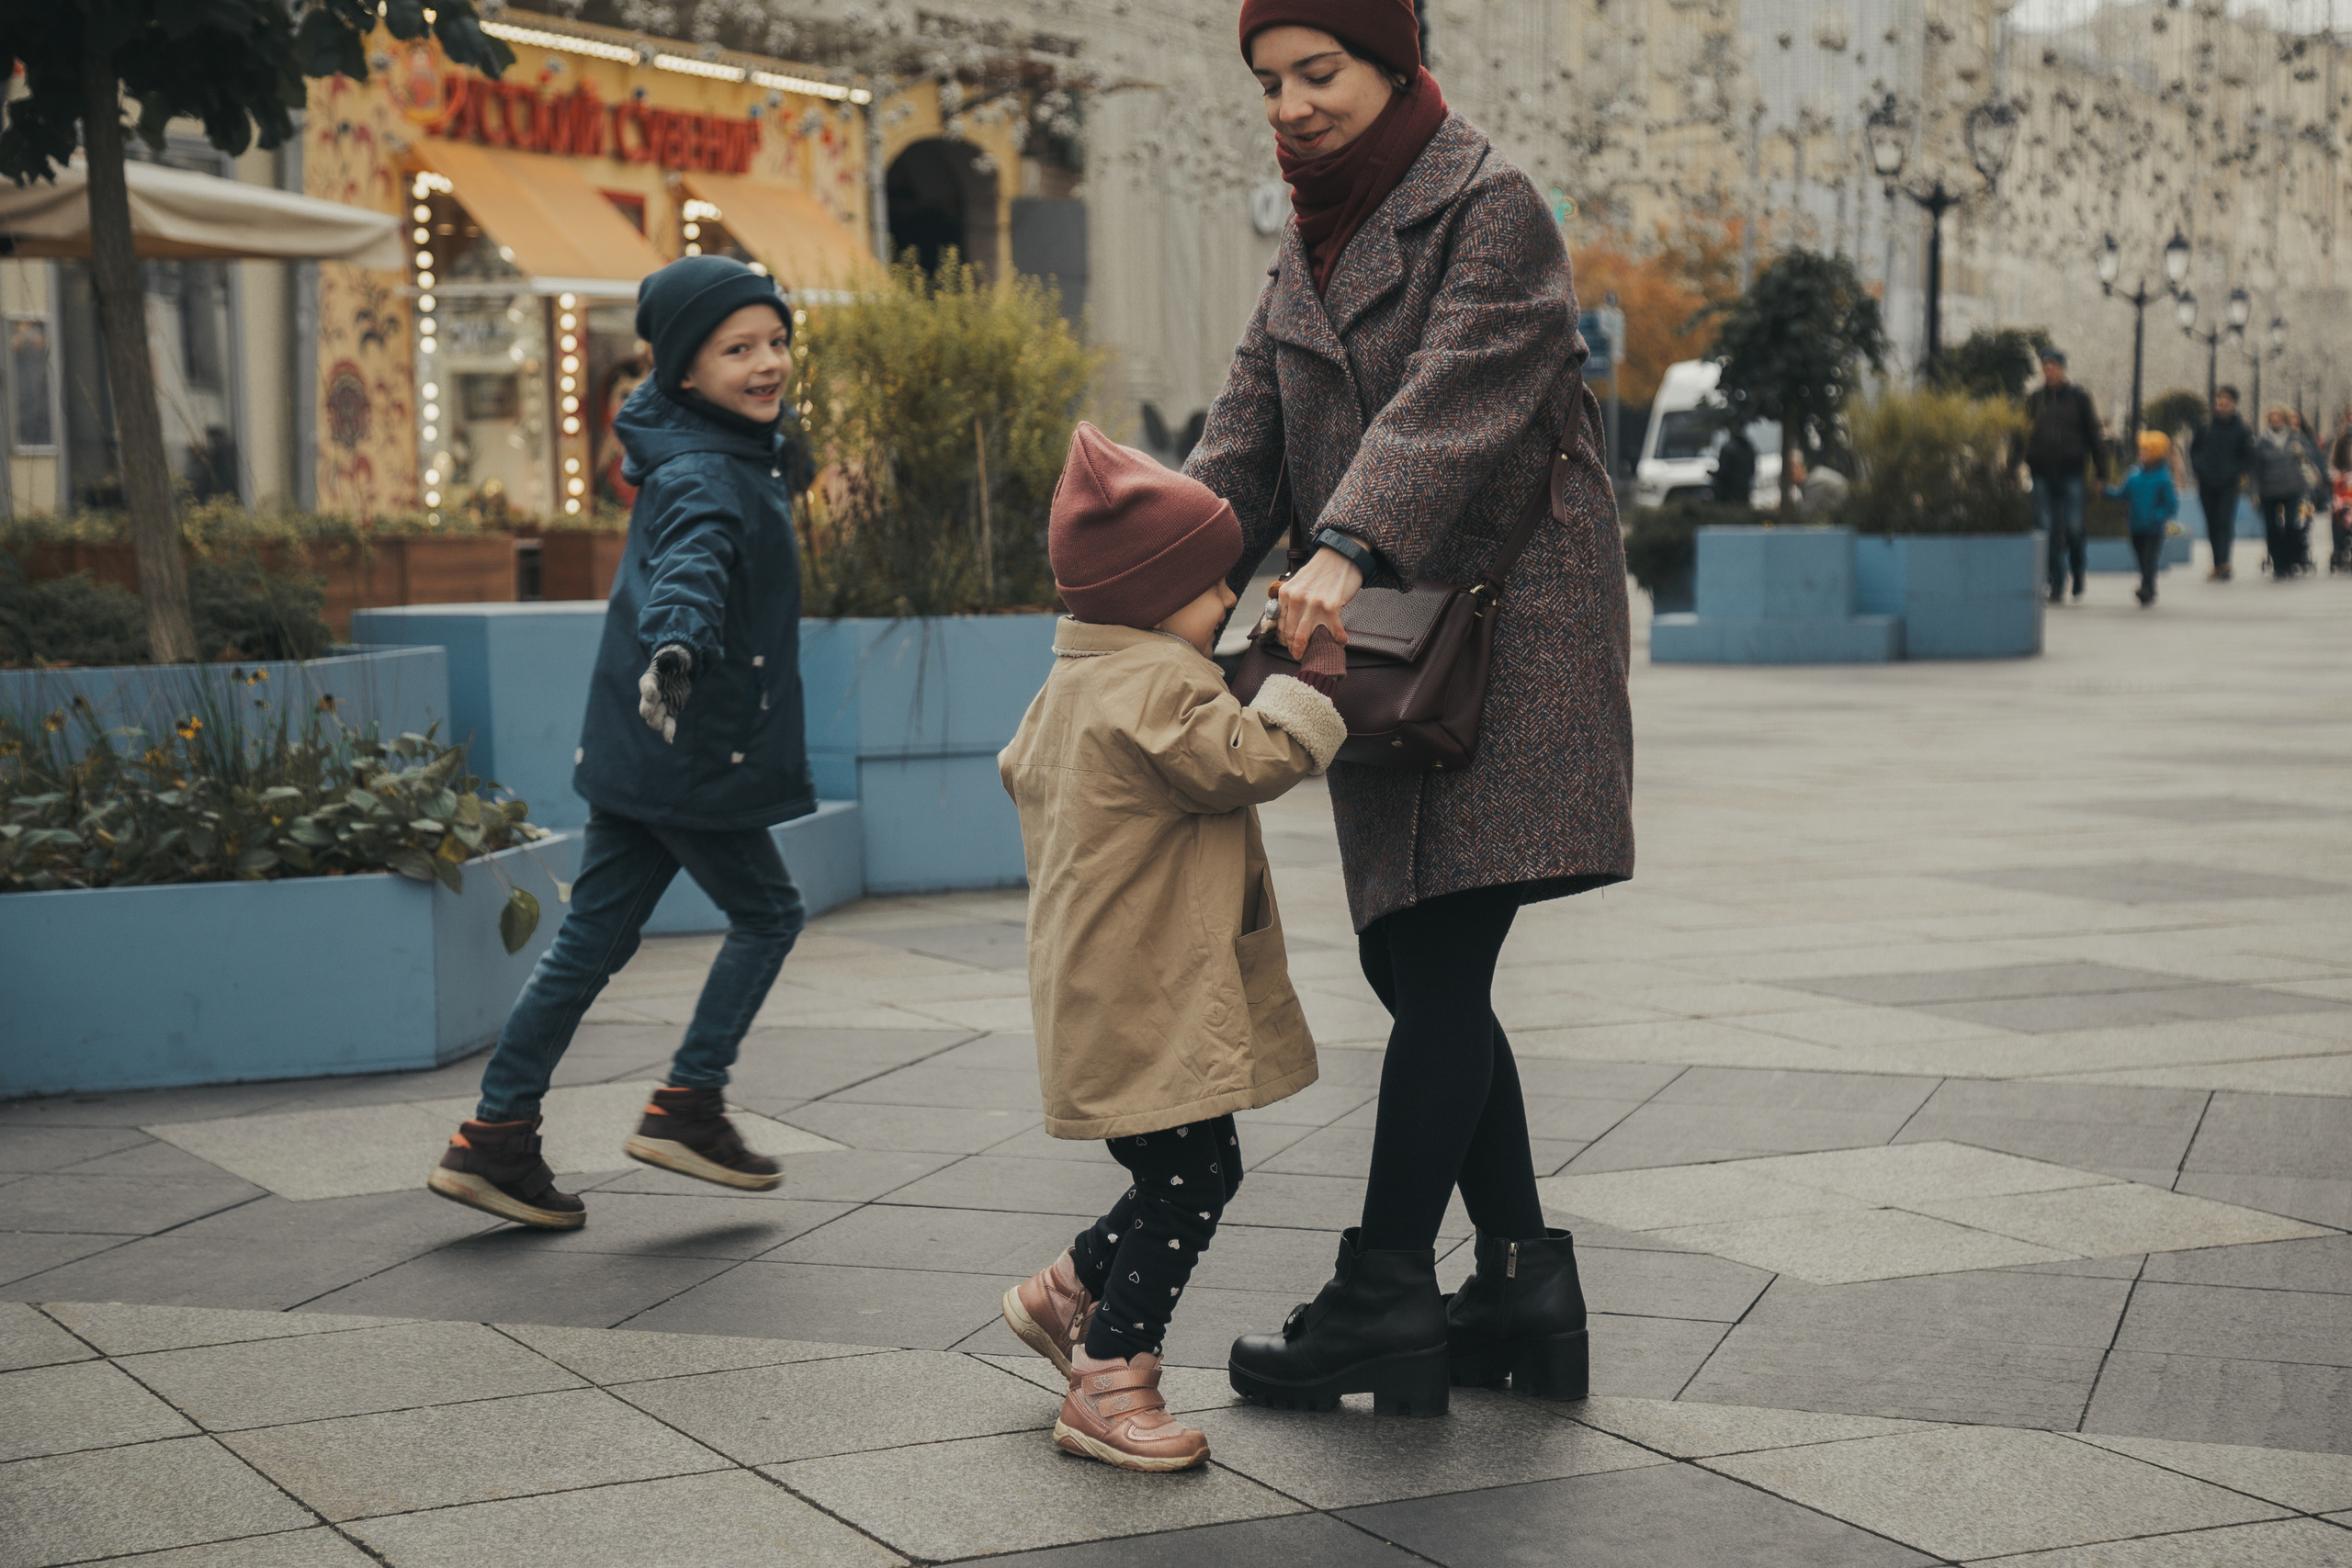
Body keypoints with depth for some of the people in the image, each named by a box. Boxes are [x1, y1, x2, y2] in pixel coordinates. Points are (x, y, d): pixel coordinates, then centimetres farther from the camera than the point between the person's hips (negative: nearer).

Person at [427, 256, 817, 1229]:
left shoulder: (742, 449, 11)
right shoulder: (703, 478, -20)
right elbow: (691, 564, -42)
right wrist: (675, 647, -61)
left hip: (637, 750, 9)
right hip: (690, 754, -9)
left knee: (592, 939, 10)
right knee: (766, 914, 8)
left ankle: (496, 1138, 12)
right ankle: (687, 1105, 12)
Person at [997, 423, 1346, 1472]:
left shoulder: (1073, 685, 15)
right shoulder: (1159, 687, -19)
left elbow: (1021, 770, 30)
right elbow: (1254, 759, -26)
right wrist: (1313, 661, -18)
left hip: (1112, 1003, 11)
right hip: (1148, 1011, -11)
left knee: (1186, 1183, 17)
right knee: (1188, 1185, -7)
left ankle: (1065, 1295, 30)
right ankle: (1106, 1386, -1)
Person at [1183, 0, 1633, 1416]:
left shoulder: (1492, 206, -7)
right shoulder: (1311, 248, 17)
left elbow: (1453, 396, -23)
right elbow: (1245, 444, 9)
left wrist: (1346, 549, -38)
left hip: (1509, 624, -8)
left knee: (1439, 965, -9)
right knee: (1412, 964, 7)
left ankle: (1385, 1298, -4)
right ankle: (1524, 1277, 15)